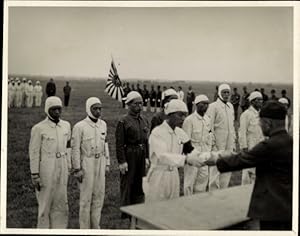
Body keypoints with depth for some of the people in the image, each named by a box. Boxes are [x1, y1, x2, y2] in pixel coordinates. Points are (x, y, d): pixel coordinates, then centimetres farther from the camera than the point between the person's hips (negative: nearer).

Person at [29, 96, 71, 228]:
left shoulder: (66, 126, 3)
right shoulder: (39, 128, -12)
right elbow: (34, 153, -9)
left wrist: (68, 169, 12)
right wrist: (35, 176, -10)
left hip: (62, 169, 5)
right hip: (45, 170, -5)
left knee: (61, 204, 12)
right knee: (45, 205, 7)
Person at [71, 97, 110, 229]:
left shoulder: (103, 124, 6)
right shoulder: (80, 126, -12)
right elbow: (75, 149, -10)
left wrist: (107, 164, 12)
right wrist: (77, 169, -11)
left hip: (100, 163, 6)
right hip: (86, 163, -5)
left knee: (99, 195, 11)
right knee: (86, 197, 2)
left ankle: (95, 226, 25)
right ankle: (84, 228, 15)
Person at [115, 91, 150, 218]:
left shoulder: (144, 120, 10)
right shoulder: (123, 121, -10)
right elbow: (119, 143, -13)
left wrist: (146, 157, 12)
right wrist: (122, 161, -16)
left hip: (141, 154, 6)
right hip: (129, 155, -6)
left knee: (140, 183, 13)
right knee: (127, 184, 3)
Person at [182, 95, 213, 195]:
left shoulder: (207, 119, 8)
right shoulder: (189, 120, -13)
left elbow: (209, 136, 14)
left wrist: (208, 150, 9)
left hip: (204, 153, 6)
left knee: (204, 176, 11)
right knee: (190, 177, 0)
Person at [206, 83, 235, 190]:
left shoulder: (230, 106, 13)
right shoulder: (213, 106, -8)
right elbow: (209, 126, -10)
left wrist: (233, 142, 15)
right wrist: (212, 143, -13)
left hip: (229, 144, 7)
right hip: (218, 144, -6)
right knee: (215, 170, -1)